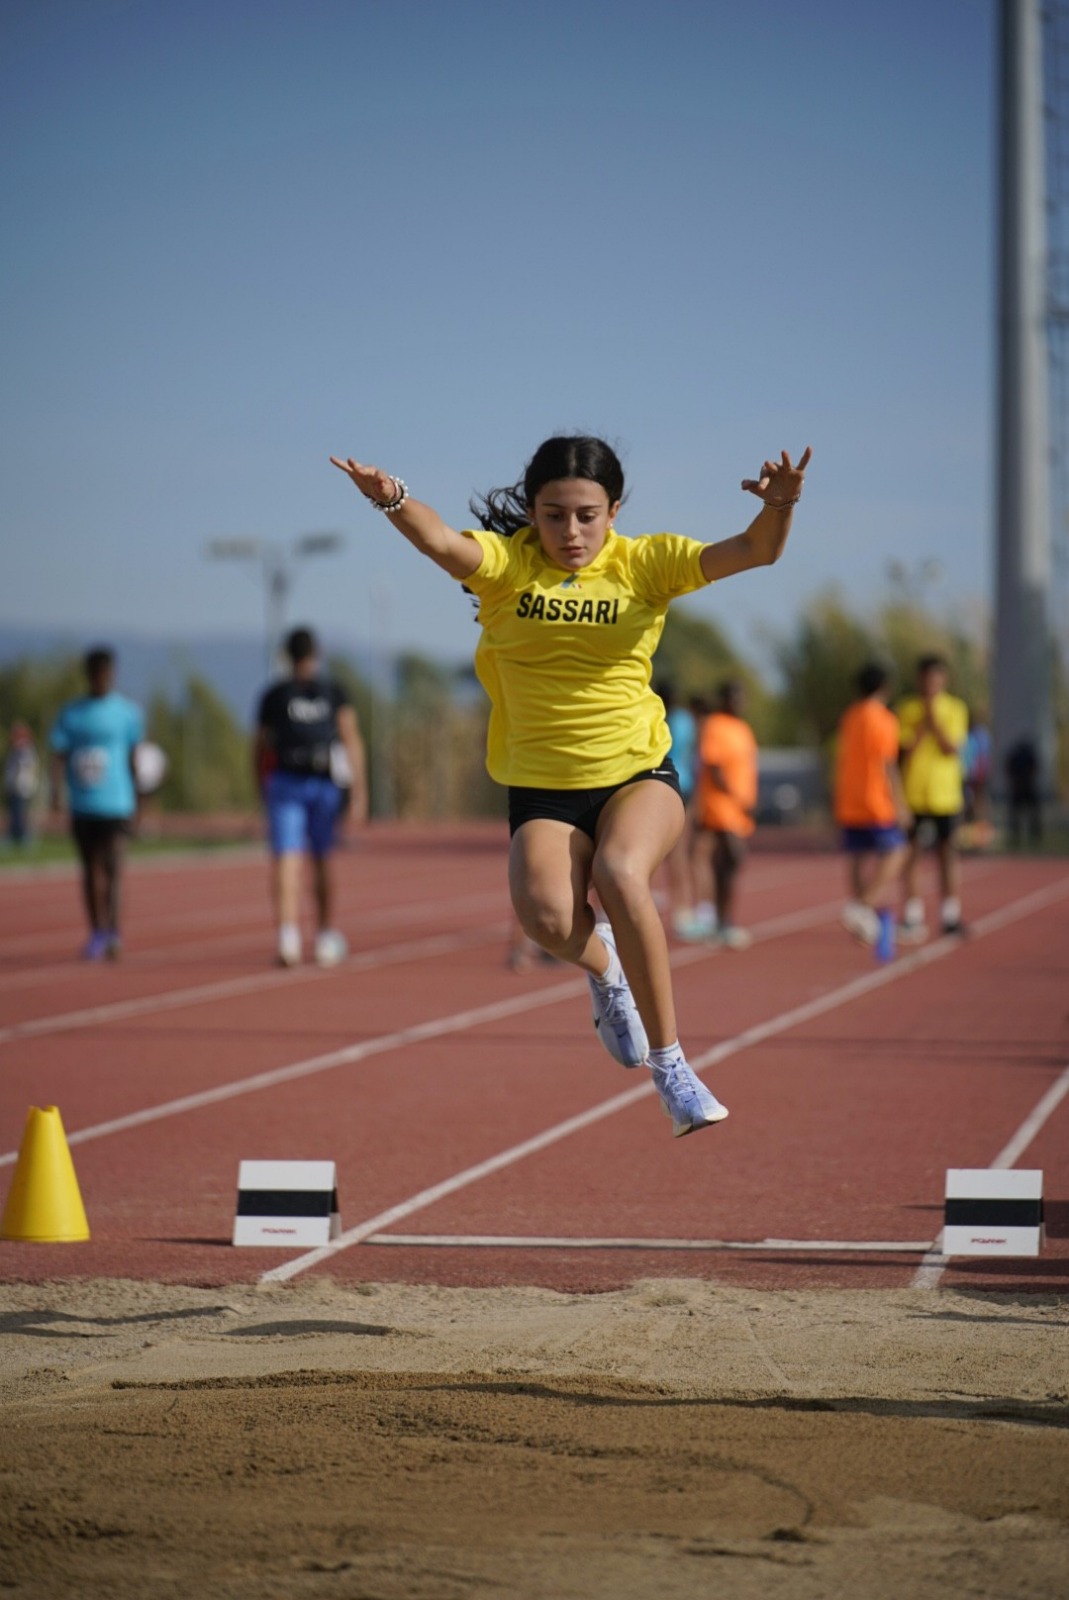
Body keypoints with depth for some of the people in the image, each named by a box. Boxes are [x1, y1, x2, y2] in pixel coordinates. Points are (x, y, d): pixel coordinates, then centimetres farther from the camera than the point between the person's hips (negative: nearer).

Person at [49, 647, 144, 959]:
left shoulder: (127, 712, 3)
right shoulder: (71, 713, 6)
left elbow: (134, 759, 10)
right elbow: (59, 755, 1)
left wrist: (136, 806, 13)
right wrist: (57, 792, -15)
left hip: (116, 805, -3)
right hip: (82, 805, 3)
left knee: (112, 870, -14)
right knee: (91, 871, 10)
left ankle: (114, 934, -20)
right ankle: (97, 933, 19)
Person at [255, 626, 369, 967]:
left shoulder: (273, 696, 6)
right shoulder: (335, 692, 5)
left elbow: (262, 750, 8)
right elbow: (352, 740, -2)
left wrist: (264, 791, 21)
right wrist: (359, 793, -4)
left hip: (286, 782, -1)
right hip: (327, 782, 1)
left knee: (286, 862, -8)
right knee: (323, 860, 15)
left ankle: (288, 933, -28)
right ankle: (326, 937, 23)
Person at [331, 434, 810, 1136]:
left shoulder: (644, 563, -3)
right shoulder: (507, 563, -5)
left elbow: (752, 552, -13)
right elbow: (443, 544, -26)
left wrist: (779, 507, -36)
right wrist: (393, 500, -48)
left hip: (638, 772, -1)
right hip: (542, 788, 1)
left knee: (620, 874, -33)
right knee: (548, 914, -27)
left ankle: (670, 1065, -19)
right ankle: (603, 965, 14)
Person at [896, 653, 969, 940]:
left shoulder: (955, 709, 3)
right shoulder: (907, 710, 3)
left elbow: (953, 749, -8)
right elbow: (903, 749, -4)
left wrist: (933, 720, -14)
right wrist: (922, 725, -11)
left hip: (945, 795, 0)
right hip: (913, 795, 0)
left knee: (947, 853, 4)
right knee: (912, 854, -1)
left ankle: (951, 916, 10)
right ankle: (912, 918, 3)